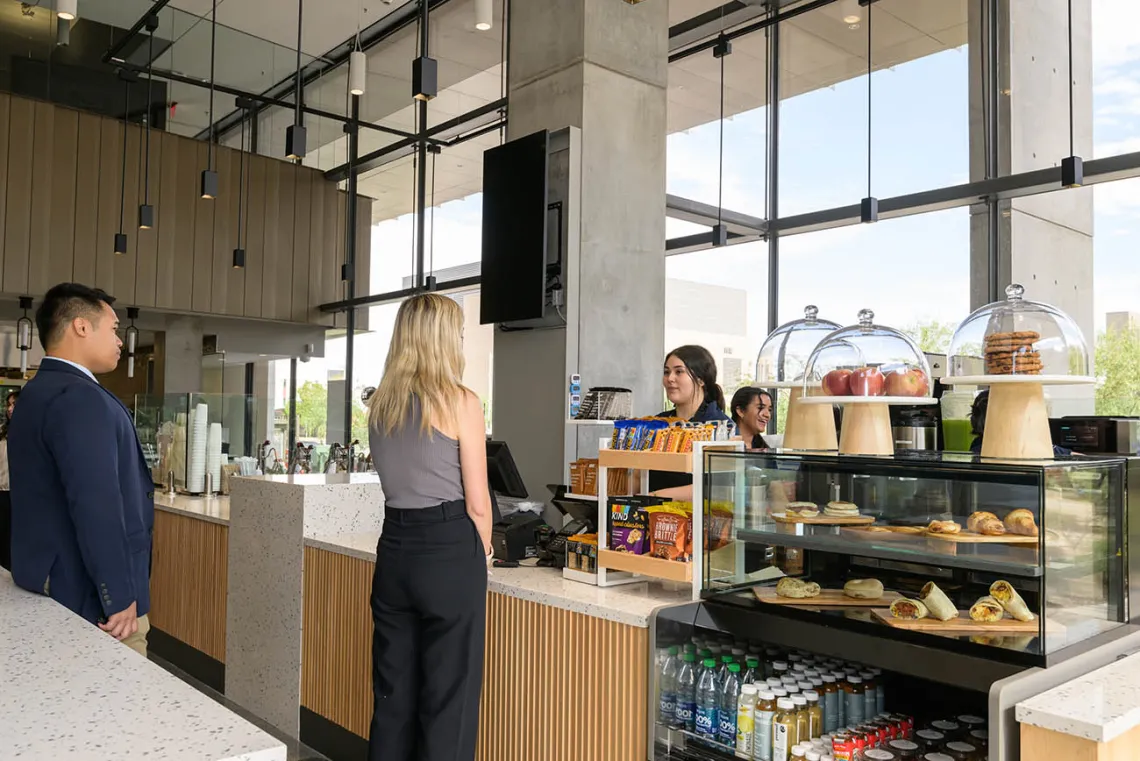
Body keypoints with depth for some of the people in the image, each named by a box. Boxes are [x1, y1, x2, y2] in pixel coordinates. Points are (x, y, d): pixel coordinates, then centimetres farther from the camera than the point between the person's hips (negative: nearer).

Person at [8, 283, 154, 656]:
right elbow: (96, 505, -27)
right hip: (90, 596, -10)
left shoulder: (38, 392, 13)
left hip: (50, 585, 10)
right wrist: (120, 597, -22)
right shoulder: (79, 397, -20)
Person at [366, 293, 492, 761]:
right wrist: (482, 556, 9)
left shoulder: (380, 404, 8)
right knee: (448, 696, 5)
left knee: (392, 691, 16)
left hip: (394, 549, 6)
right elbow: (477, 502, -9)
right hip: (448, 551, -6)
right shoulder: (461, 402, -11)